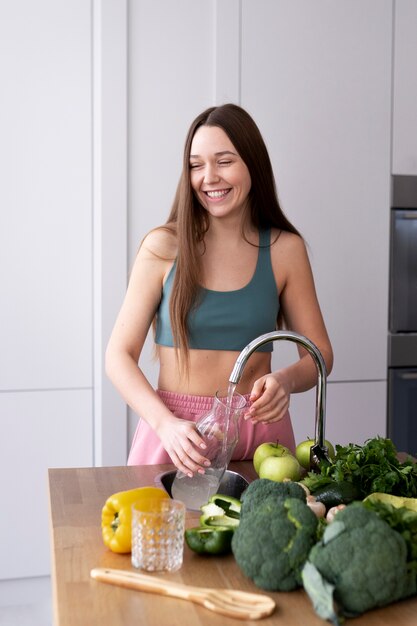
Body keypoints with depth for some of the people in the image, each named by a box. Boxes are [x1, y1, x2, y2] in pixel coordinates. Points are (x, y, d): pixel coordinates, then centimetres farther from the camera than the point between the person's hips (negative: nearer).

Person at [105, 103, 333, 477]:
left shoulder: (285, 249, 0)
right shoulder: (163, 247, -5)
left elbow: (319, 353, 5)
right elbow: (120, 355, -5)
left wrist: (287, 380, -18)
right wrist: (166, 424, -20)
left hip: (258, 429, 1)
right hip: (174, 432, -1)